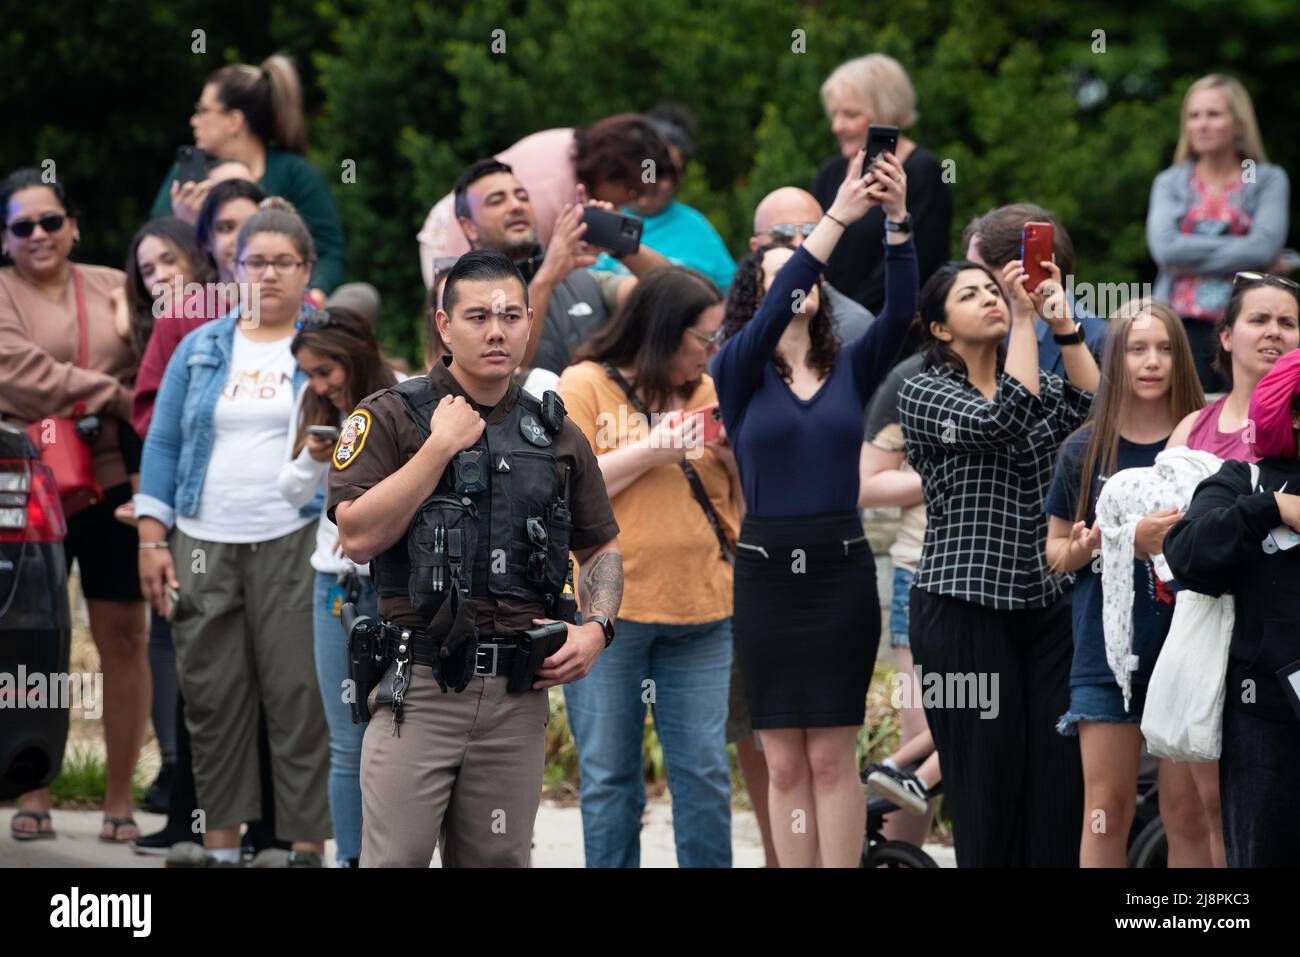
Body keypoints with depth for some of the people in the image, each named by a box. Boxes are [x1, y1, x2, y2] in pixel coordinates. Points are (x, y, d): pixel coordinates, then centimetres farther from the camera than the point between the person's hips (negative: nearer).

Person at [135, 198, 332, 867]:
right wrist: (152, 540, 4)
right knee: (213, 701, 4)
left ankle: (308, 847, -1)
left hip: (294, 547, -3)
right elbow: (163, 443, 12)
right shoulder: (200, 349, 12)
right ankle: (221, 848, 11)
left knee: (300, 700, -5)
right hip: (203, 548, 3)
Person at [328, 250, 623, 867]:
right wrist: (441, 446, -12)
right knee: (394, 859, -8)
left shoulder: (556, 437, 13)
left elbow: (601, 549, 23)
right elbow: (357, 536, -12)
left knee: (498, 861, 7)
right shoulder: (390, 417, 0)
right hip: (418, 688, -4)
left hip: (519, 696, 4)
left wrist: (596, 629, 4)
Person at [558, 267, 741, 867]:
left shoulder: (706, 393, 14)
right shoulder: (585, 385, 0)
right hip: (607, 607, -4)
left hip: (700, 608, 4)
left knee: (704, 770, 1)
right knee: (609, 775, 2)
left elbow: (744, 498, 16)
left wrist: (733, 454, -4)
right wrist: (651, 451, -14)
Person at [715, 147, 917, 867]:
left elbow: (900, 309, -6)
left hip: (842, 568, 1)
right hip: (766, 571, -1)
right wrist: (837, 219, -21)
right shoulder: (739, 374, 2)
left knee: (831, 757, 0)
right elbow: (774, 311, -16)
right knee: (784, 760, 3)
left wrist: (897, 221, -20)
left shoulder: (851, 370, 9)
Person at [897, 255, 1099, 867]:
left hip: (1043, 606, 5)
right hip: (963, 611, -5)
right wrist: (1025, 317, -16)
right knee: (988, 788, -4)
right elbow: (1005, 421, -19)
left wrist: (1063, 323, -15)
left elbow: (1090, 409, -6)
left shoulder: (1040, 383, 15)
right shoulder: (925, 394, -2)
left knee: (1060, 788, -2)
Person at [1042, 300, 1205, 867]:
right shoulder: (1085, 450, 5)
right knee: (1107, 807, 0)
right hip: (1107, 649, 1)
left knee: (1187, 808, -1)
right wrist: (1089, 546, -12)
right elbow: (1055, 551, 11)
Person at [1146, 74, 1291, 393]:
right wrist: (1240, 250, -6)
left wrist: (1192, 261, -7)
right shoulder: (1170, 183, 15)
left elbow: (1265, 247, -7)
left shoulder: (1268, 181, 9)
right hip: (1184, 327, 1)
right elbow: (1164, 246, -3)